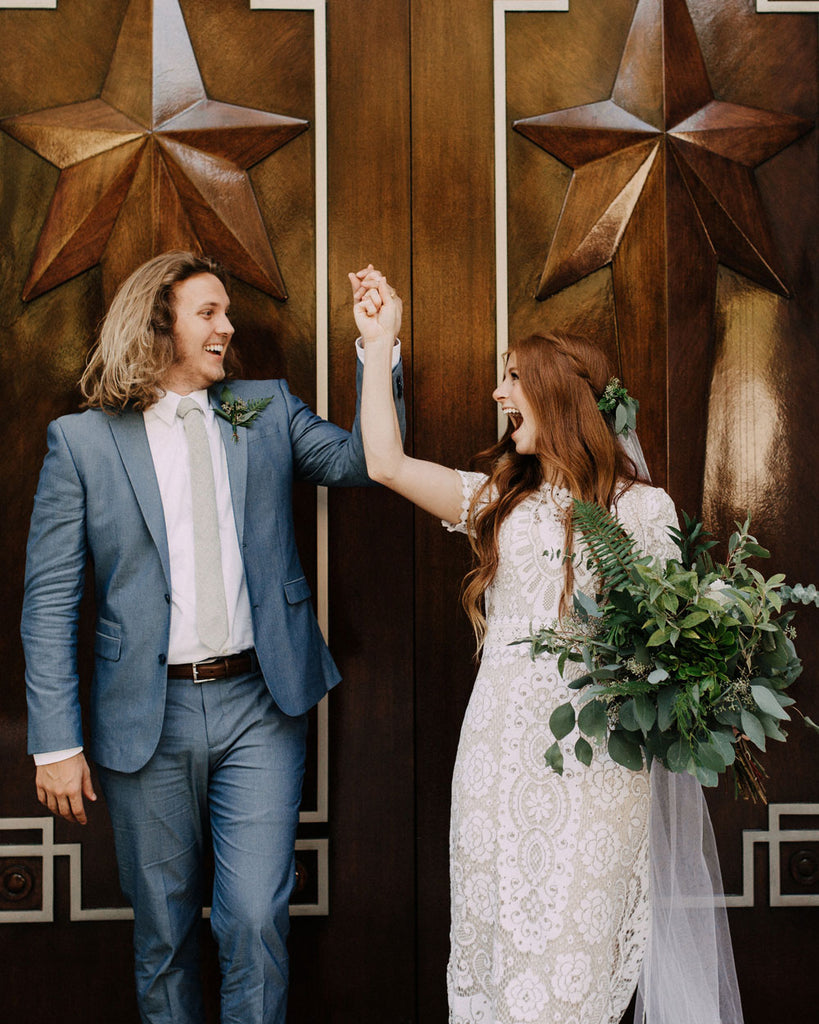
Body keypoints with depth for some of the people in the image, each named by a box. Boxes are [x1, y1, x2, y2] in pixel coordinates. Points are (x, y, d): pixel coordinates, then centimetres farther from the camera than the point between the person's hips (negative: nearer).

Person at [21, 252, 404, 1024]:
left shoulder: (266, 410, 9)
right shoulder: (81, 440, 0)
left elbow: (363, 459, -2)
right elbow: (49, 601, -1)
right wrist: (57, 742, -6)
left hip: (259, 705, 1)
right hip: (148, 717, -1)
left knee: (256, 920, 0)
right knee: (163, 931, 13)